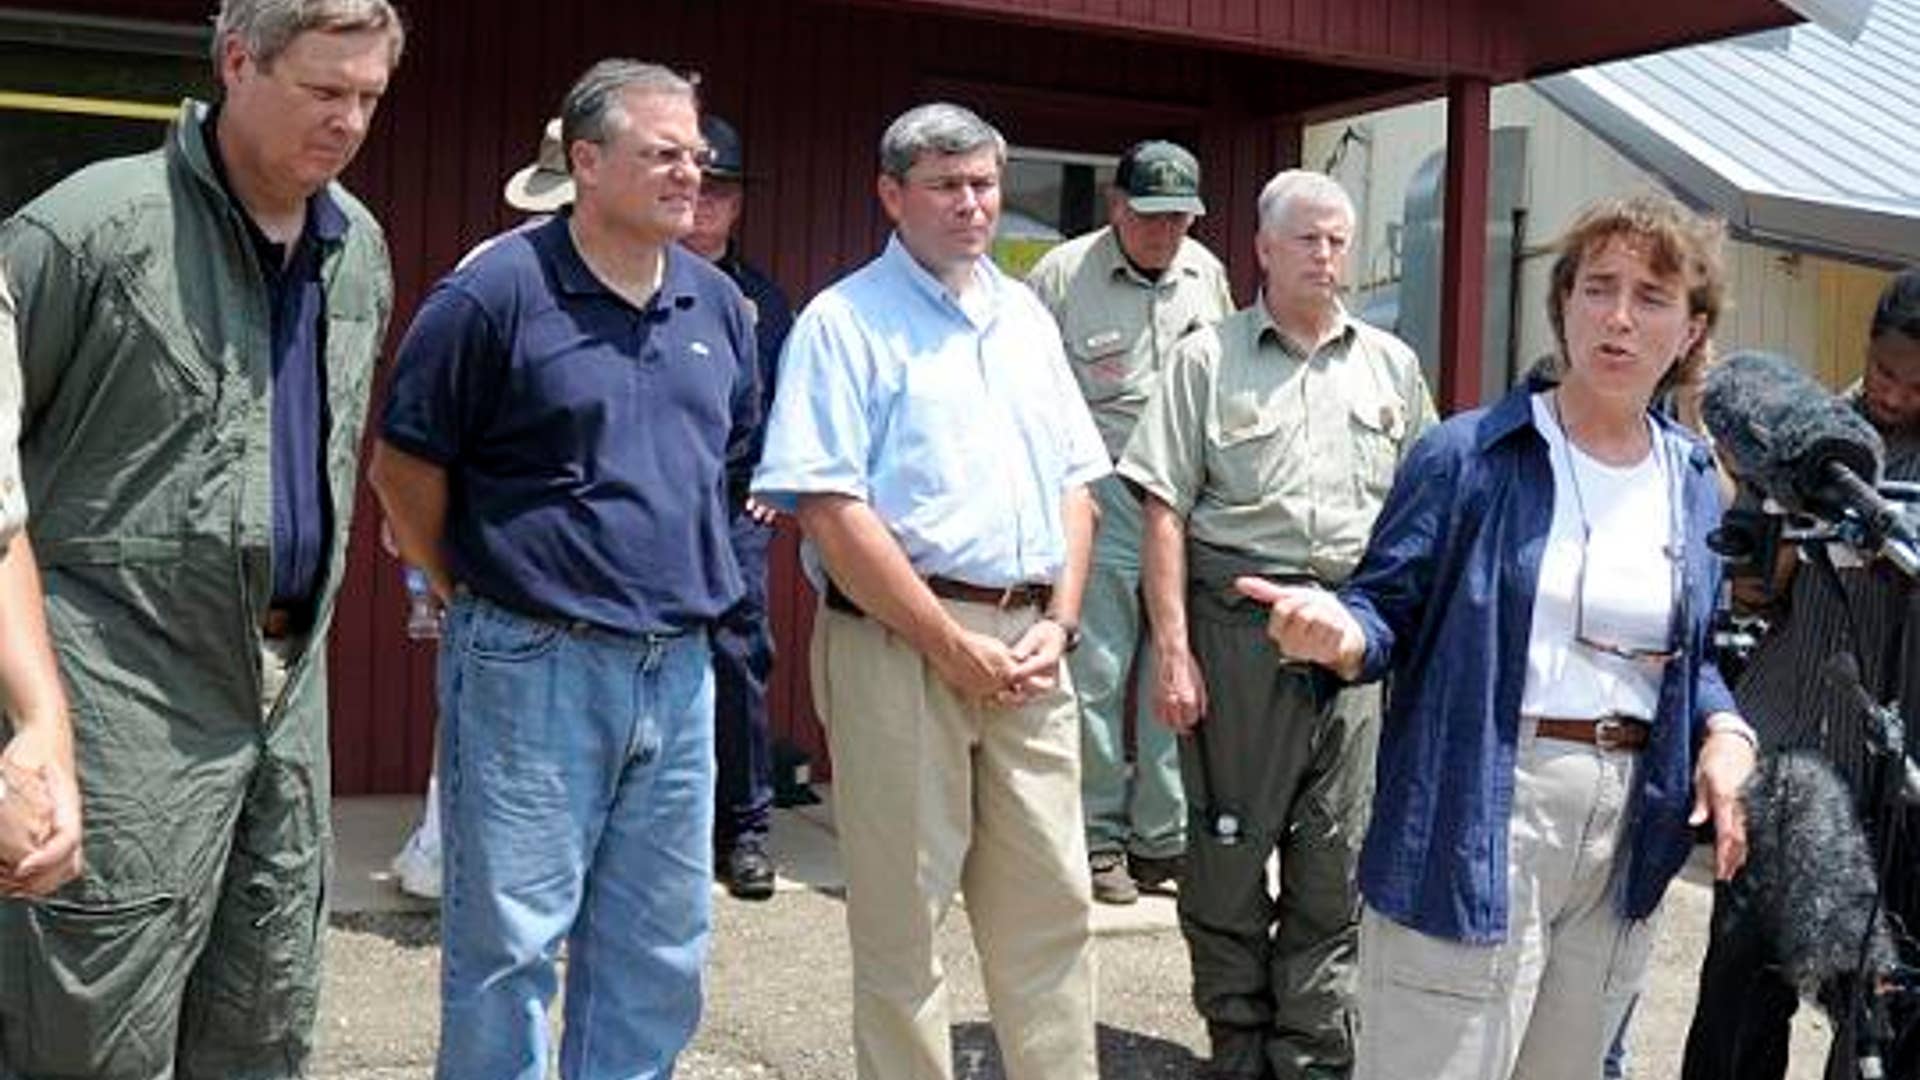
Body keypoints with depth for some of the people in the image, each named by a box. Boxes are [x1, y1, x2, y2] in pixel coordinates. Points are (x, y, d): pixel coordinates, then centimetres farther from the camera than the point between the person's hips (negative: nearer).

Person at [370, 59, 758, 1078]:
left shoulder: (719, 305, 9)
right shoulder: (496, 293, -10)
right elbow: (403, 466, -5)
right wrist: (473, 594, 0)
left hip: (678, 669, 6)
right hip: (533, 668, -6)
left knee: (661, 952, 14)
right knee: (510, 944, 4)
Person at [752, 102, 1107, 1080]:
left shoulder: (1025, 316, 16)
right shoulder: (846, 321, -4)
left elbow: (1075, 485, 18)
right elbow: (832, 513, -13)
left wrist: (1058, 624, 3)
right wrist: (954, 646, -14)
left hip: (1027, 643, 6)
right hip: (899, 641, -6)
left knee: (1052, 906, 9)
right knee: (901, 916, 3)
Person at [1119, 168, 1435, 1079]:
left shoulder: (1391, 365, 14)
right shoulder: (1208, 359, 3)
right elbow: (1166, 513, -2)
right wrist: (1172, 649, -9)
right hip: (1238, 621, -3)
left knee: (1335, 856, 5)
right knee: (1230, 849, 4)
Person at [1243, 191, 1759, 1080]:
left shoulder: (1693, 483, 9)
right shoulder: (1467, 456, -9)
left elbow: (1689, 651, 18)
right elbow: (1390, 608, -9)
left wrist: (1723, 732, -1)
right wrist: (1340, 633, -31)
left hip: (1630, 827, 6)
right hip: (1474, 819, -6)